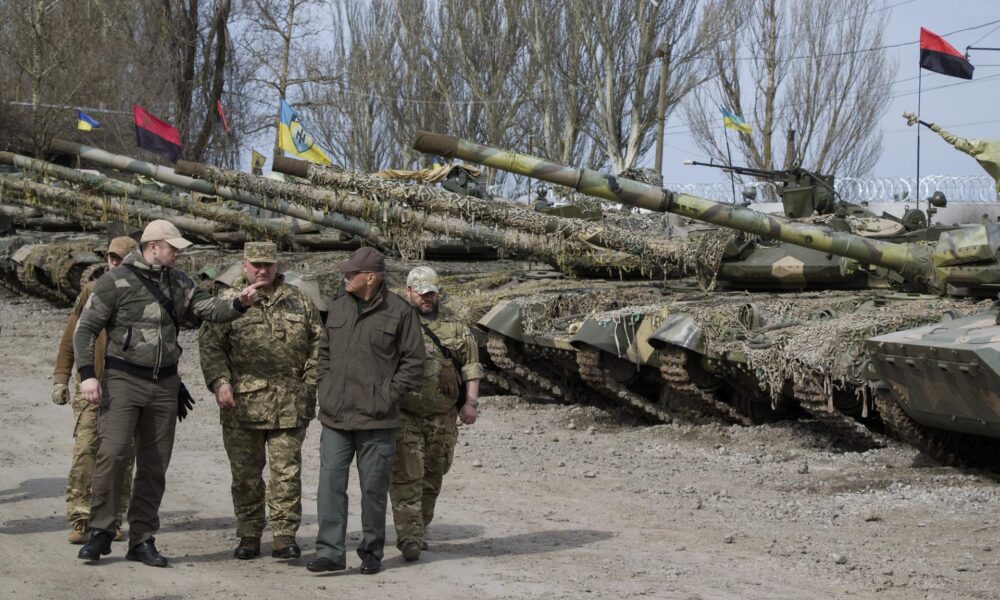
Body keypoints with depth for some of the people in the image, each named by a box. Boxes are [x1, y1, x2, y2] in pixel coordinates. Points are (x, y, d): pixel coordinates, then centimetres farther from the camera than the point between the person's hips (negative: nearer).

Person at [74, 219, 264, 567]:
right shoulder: (116, 282, -6)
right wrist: (87, 374, -14)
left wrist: (238, 304, -17)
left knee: (155, 465, 6)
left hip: (164, 385, 5)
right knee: (112, 454, -16)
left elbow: (207, 307, 4)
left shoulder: (177, 283, 10)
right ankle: (100, 532, -3)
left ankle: (142, 540, 14)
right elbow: (86, 329, -5)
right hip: (123, 380, -5)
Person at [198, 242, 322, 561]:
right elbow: (210, 344, -1)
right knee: (245, 474, 5)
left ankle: (284, 535, 6)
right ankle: (249, 535, 14)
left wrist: (311, 381, 6)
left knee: (287, 472, -1)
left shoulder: (298, 300, 12)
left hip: (289, 404, 1)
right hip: (243, 401, -1)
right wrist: (220, 382, -13)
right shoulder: (228, 302, 5)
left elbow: (318, 341, 16)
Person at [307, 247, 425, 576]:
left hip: (376, 419, -4)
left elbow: (413, 362, -3)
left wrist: (388, 395, -9)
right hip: (335, 416, 4)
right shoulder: (338, 307, 11)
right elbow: (324, 351, 21)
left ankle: (371, 553, 17)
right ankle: (330, 551, -2)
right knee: (330, 481, -3)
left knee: (373, 487, 5)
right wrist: (325, 388, 9)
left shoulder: (399, 311, -6)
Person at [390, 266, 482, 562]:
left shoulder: (456, 328, 10)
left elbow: (471, 367, 10)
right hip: (405, 416, -3)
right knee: (406, 477, -11)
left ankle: (420, 529, 27)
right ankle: (409, 536, -14)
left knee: (432, 477, 12)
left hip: (443, 417, 3)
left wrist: (470, 403, -1)